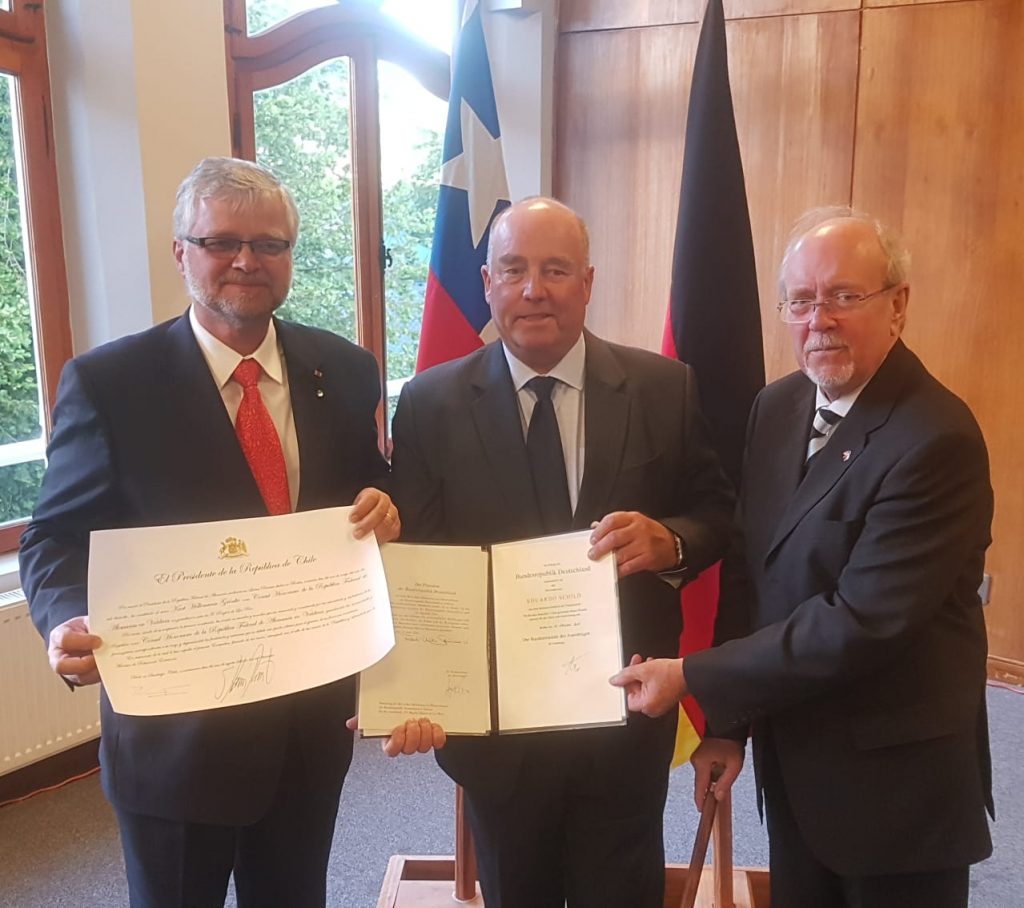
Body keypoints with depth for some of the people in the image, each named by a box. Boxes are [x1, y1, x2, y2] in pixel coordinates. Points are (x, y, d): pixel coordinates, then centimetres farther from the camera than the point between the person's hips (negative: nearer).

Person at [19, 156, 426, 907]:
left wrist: (385, 509, -15)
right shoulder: (107, 382, -9)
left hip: (313, 721, 4)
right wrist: (71, 622, -26)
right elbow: (58, 540, -6)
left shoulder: (345, 371, 0)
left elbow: (375, 491, 9)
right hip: (175, 730, -3)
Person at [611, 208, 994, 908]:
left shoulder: (936, 439, -23)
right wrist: (727, 720, 3)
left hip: (894, 780, -6)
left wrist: (693, 679, -20)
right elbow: (746, 570, 3)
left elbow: (862, 622, -27)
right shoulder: (776, 408, 0)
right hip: (792, 762, 6)